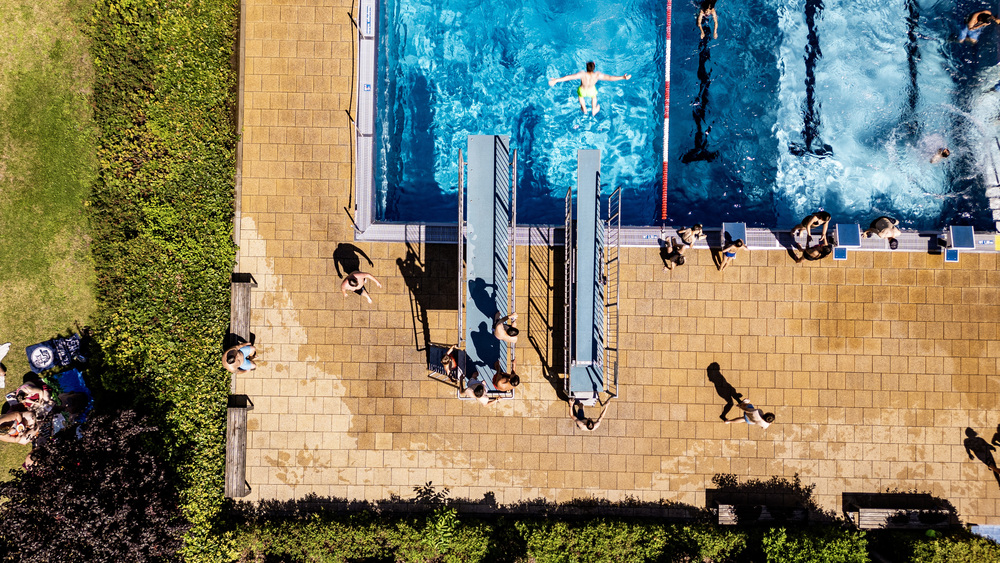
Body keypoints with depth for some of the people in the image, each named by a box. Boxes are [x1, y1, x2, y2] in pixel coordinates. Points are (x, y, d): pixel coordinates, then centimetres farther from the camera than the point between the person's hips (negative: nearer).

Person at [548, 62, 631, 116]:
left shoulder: (582, 75, -42)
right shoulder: (597, 75, -37)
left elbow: (569, 77, -45)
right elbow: (610, 77, -34)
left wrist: (556, 80, -47)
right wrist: (623, 77, -28)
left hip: (582, 91, -1)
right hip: (591, 91, 1)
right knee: (594, 96, 38)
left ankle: (584, 109, 62)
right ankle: (594, 111, 63)